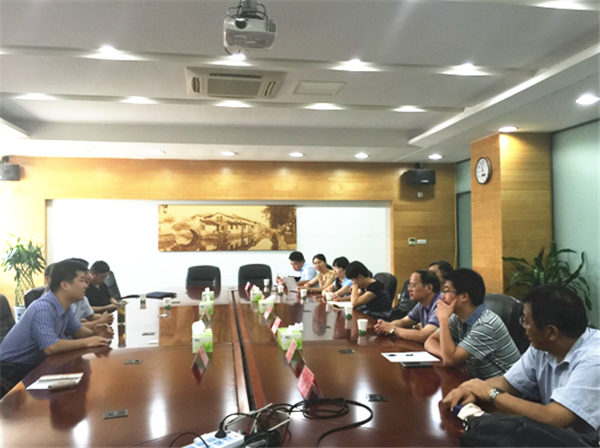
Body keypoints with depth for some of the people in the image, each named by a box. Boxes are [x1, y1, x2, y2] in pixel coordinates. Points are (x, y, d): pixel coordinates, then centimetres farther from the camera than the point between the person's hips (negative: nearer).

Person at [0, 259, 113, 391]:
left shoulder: (64, 307, -1)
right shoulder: (43, 309, -29)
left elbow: (77, 330, 11)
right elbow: (50, 347, -37)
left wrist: (94, 334, -10)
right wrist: (86, 342, -28)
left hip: (35, 363, 8)